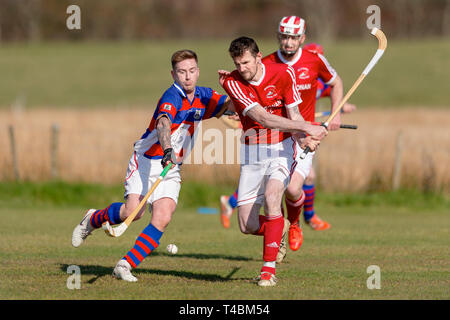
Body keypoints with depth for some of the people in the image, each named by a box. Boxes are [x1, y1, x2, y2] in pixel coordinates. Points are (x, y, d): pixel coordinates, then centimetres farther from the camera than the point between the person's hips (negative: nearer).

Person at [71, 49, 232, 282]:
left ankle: (125, 265, -10)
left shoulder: (202, 97, 5)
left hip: (171, 167, 6)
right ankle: (93, 220, 9)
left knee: (163, 218, -14)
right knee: (133, 211, -22)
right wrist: (168, 150, -56)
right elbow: (163, 124, -38)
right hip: (146, 160, -6)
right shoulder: (172, 97, -20)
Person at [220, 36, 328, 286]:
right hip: (252, 152, 2)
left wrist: (304, 139, -27)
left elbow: (293, 114, -5)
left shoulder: (283, 73, -9)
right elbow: (262, 118, -23)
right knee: (247, 226, -3)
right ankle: (280, 228, 34)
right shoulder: (232, 83, -13)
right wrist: (306, 128, -30)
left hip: (281, 148, -2)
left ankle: (269, 269, -19)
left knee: (271, 196, -29)